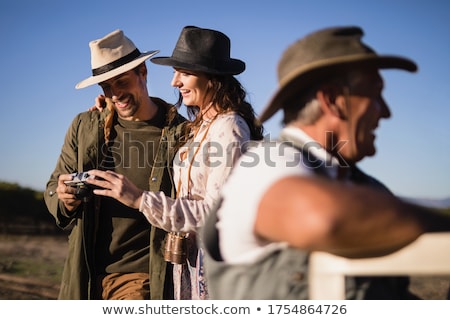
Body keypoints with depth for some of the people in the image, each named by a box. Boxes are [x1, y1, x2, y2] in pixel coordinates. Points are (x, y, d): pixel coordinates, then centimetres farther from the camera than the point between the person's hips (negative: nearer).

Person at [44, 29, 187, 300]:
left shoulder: (180, 133, -7)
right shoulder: (84, 127, 6)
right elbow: (53, 188, 12)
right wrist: (64, 199, -9)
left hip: (141, 278, -4)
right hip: (85, 276, 4)